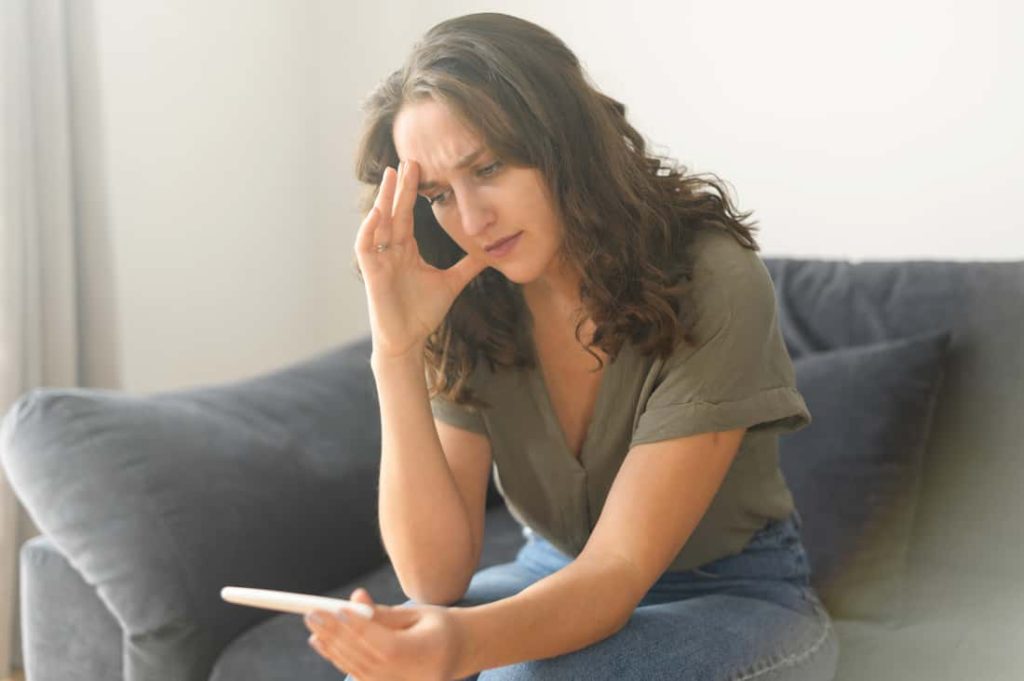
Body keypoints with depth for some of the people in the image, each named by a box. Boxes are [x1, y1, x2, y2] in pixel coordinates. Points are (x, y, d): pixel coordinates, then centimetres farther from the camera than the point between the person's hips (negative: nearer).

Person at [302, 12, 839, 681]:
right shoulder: (465, 313, -10)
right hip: (559, 583, 3)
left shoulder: (711, 281, -24)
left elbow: (620, 568, -26)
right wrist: (397, 353, -27)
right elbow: (437, 577, -17)